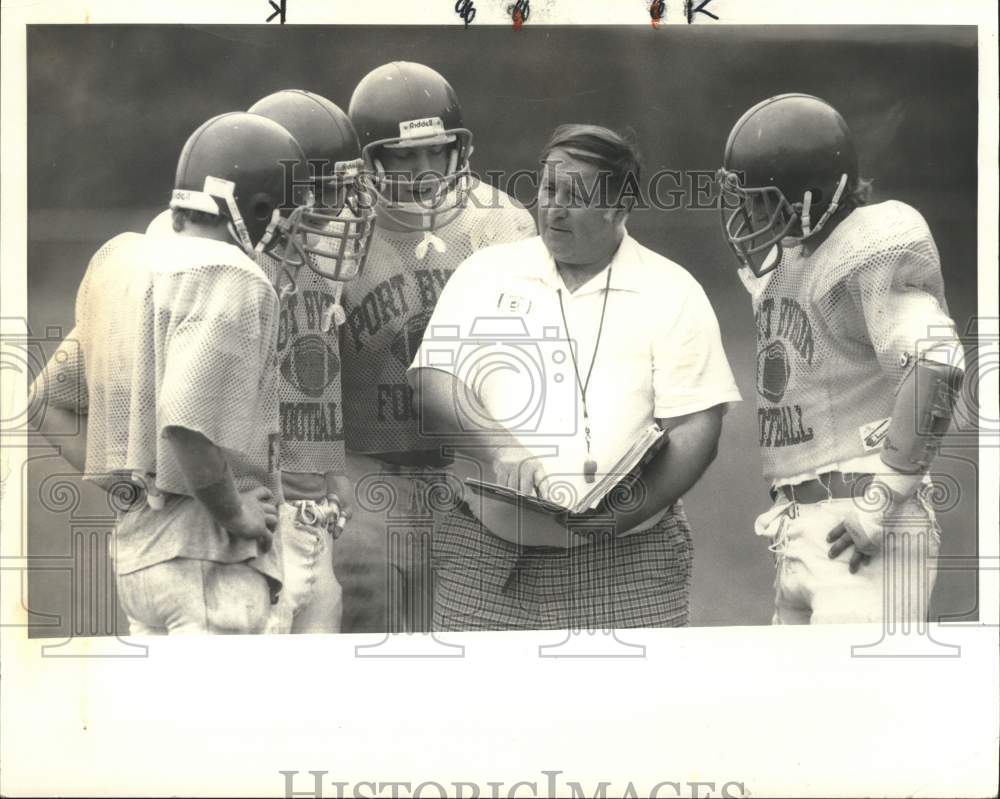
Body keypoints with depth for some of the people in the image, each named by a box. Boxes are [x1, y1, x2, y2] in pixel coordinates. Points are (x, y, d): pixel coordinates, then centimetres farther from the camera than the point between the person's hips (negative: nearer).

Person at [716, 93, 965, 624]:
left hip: (860, 534, -9)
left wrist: (884, 500, -24)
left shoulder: (866, 258, -15)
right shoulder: (781, 260, 13)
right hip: (799, 530, 9)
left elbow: (936, 363, -28)